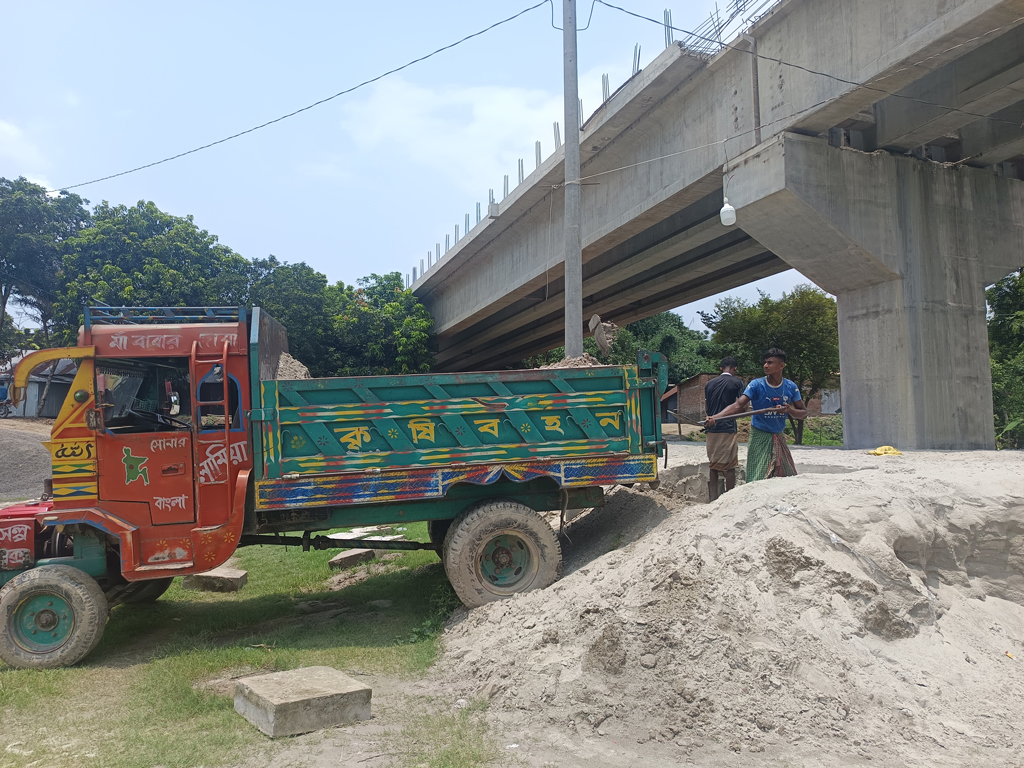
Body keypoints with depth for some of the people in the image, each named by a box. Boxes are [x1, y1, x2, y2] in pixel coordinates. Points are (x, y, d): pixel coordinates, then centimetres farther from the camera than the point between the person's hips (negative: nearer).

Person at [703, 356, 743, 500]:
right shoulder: (737, 382, -2)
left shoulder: (709, 384, 11)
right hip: (728, 429, -4)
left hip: (712, 429, 4)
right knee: (730, 465, 1)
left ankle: (713, 499, 10)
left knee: (713, 465, 10)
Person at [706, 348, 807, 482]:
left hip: (779, 437, 4)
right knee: (758, 480, -11)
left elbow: (803, 413, 5)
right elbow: (738, 406, -21)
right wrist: (715, 417, -36)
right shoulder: (756, 385, -11)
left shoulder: (791, 387, 0)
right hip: (759, 437, -4)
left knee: (788, 478, 7)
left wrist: (790, 410, -18)